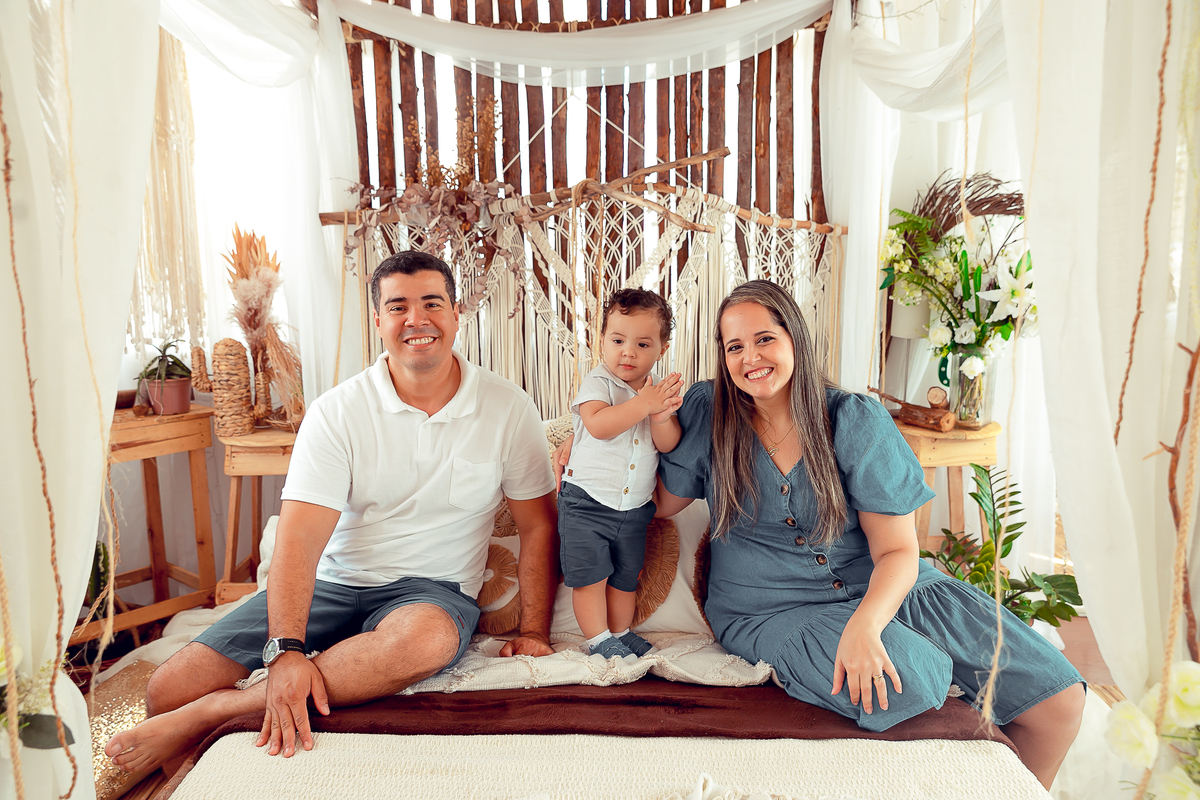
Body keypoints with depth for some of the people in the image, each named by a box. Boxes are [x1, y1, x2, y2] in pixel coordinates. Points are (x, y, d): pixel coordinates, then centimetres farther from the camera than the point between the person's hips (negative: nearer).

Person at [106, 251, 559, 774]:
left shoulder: (510, 410, -4)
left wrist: (533, 633, -5)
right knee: (167, 689, -11)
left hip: (434, 589, -1)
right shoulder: (337, 411, -6)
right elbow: (298, 538, -14)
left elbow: (538, 526, 2)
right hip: (333, 581, 1)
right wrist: (285, 651, -27)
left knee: (427, 637, -38)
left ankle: (215, 711, -22)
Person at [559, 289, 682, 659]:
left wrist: (662, 417, -23)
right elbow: (598, 425, -29)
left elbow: (668, 445, -3)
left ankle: (620, 633, 35)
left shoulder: (659, 391, 3)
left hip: (634, 507, 5)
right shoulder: (598, 382, -11)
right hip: (586, 503, -4)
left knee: (626, 576, 17)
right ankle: (598, 640, 16)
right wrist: (643, 404, -32)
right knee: (590, 574, -1)